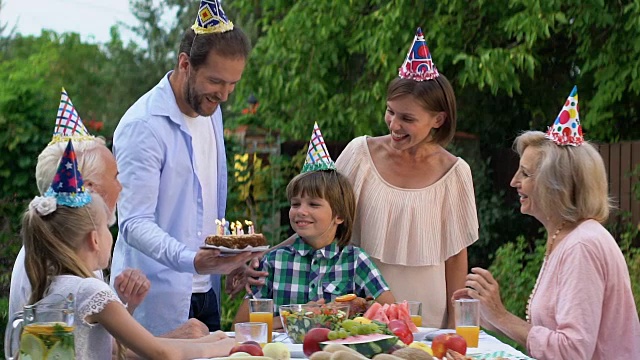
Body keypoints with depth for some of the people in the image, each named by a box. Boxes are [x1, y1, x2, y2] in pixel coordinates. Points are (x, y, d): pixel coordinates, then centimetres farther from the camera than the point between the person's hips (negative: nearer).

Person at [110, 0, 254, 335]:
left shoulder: (211, 111, 11)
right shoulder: (142, 126, -18)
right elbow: (134, 223, -24)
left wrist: (231, 258, 9)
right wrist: (192, 260, -38)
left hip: (205, 294, 8)